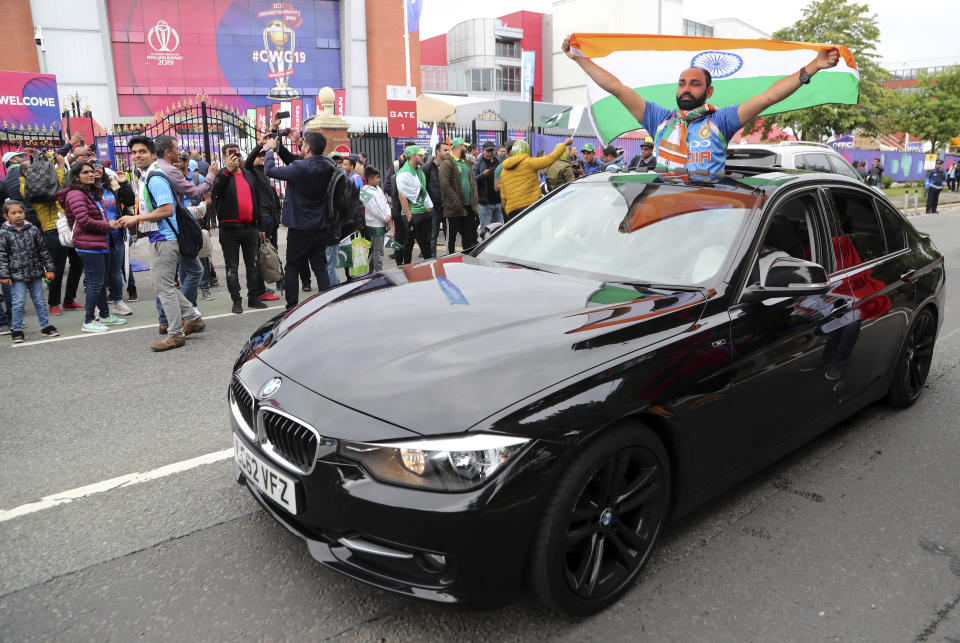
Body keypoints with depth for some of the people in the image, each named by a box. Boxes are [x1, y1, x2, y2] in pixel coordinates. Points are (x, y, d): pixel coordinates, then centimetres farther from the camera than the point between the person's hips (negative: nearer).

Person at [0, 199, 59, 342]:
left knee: (39, 300, 10)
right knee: (18, 302, 0)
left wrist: (49, 268, 6)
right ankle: (17, 330, 10)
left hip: (35, 272, 3)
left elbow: (43, 250, 9)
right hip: (17, 275, -3)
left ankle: (45, 326, 19)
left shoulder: (33, 229, 4)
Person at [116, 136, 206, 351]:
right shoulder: (144, 178, 16)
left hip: (164, 239, -10)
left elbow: (167, 210, -24)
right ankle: (193, 318, 24)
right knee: (162, 284, 16)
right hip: (158, 238, 10)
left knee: (164, 287, -5)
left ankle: (176, 334, 3)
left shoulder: (156, 179, -16)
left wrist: (137, 218, -19)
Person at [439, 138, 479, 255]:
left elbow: (473, 181, 20)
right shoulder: (447, 163, -8)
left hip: (469, 207, 8)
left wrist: (475, 201, 7)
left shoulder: (465, 162, 18)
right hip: (454, 209, -8)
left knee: (469, 236, 11)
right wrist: (457, 203, -18)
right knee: (451, 237, 2)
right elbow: (444, 184, -17)